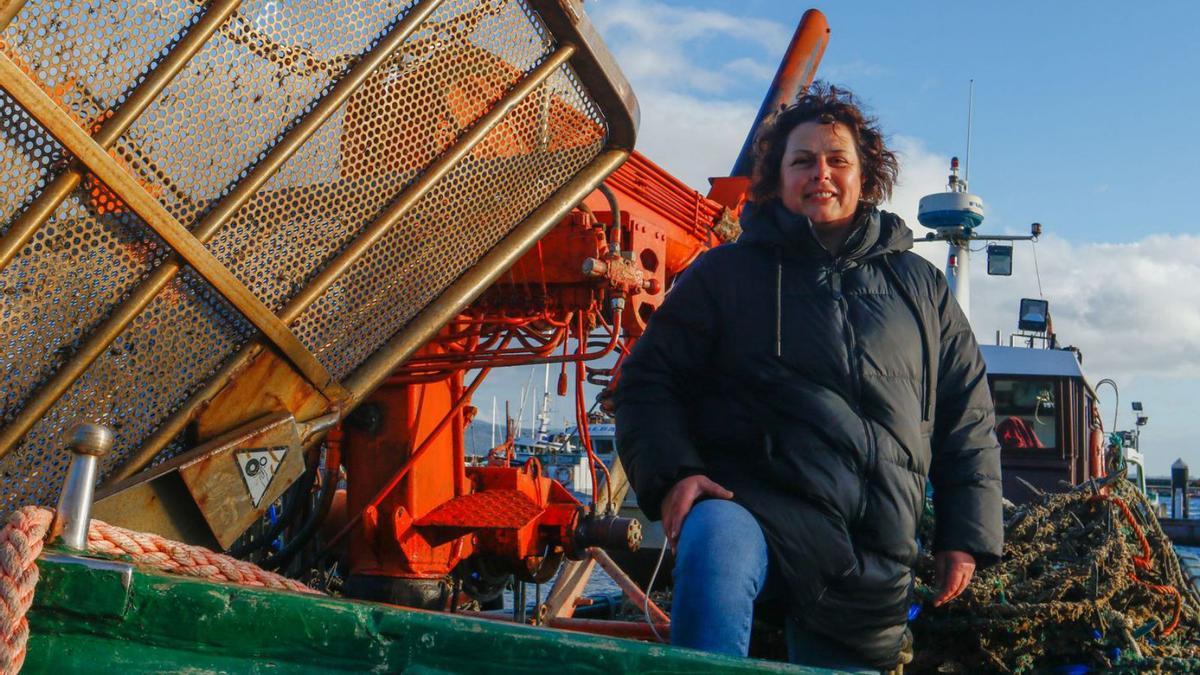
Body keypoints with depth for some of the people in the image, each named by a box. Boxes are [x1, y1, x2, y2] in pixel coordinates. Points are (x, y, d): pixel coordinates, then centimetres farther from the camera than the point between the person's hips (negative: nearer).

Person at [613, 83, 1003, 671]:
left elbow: (968, 417, 20)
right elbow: (649, 381, 6)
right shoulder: (727, 272, 9)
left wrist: (966, 536, 12)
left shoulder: (919, 286, 18)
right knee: (716, 549, -37)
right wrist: (672, 473, -13)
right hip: (751, 507, -3)